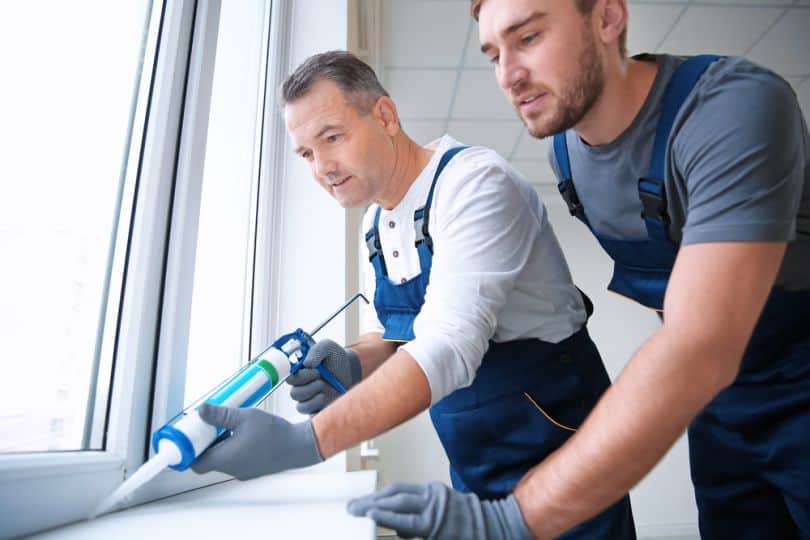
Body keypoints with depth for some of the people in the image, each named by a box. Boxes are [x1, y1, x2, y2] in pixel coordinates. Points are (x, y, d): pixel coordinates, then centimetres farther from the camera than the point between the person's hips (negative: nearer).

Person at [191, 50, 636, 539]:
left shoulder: (472, 181, -21)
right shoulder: (375, 222, 3)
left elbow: (449, 348, -31)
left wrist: (303, 442, -35)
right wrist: (354, 365, -14)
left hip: (555, 450, -7)